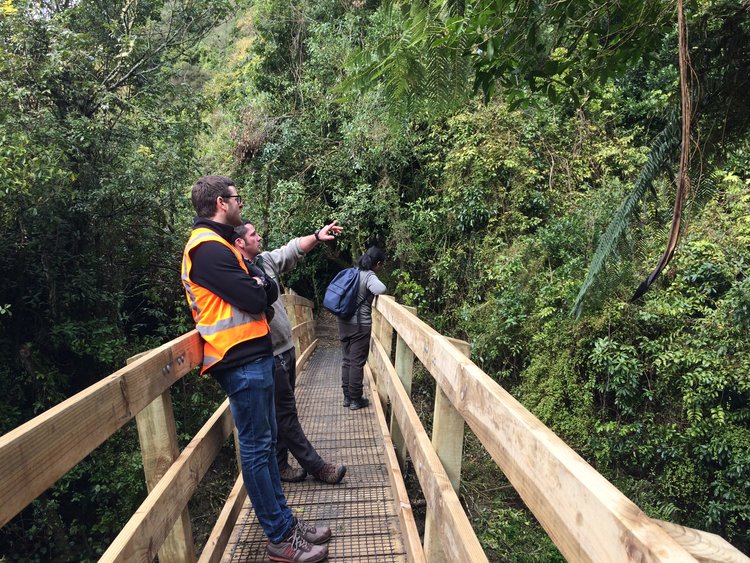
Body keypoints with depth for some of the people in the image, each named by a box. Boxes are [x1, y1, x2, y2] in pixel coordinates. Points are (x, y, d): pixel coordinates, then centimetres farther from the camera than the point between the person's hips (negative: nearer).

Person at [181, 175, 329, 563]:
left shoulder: (217, 245, 19)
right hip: (241, 361, -10)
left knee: (265, 442, 14)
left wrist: (256, 285, -4)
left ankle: (285, 521, 25)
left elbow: (269, 293, 17)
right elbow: (255, 300, -20)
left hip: (251, 357, 10)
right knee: (256, 447, -2)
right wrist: (257, 285, 0)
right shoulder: (208, 247, -14)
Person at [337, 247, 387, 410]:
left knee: (346, 360, 14)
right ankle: (356, 399, 12)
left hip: (344, 322, 8)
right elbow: (381, 289, -34)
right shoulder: (369, 276, -14)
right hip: (360, 325, -8)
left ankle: (347, 396, 23)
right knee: (357, 363, 3)